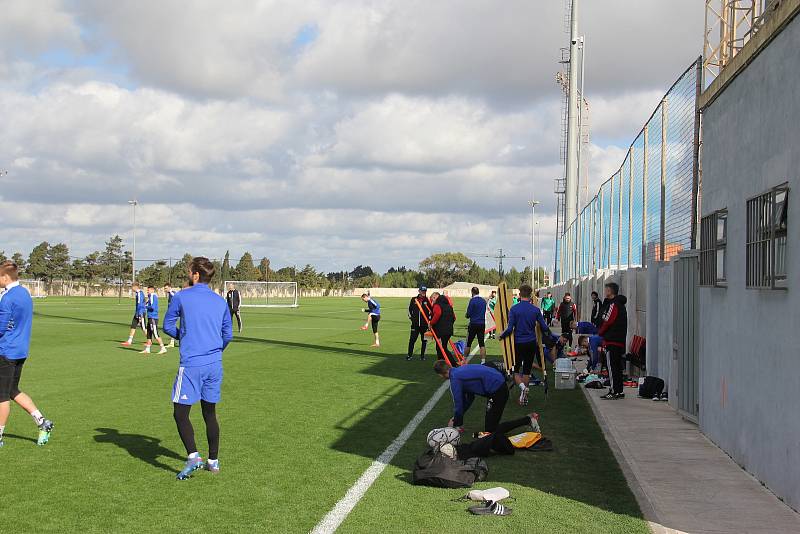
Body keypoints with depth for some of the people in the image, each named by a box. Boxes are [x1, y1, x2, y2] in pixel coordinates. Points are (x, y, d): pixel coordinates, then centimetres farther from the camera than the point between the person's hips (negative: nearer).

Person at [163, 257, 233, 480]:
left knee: (180, 413, 0)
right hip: (215, 365, 5)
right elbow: (228, 335, 13)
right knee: (210, 413, 15)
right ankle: (213, 461, 20)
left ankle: (193, 457, -14)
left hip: (191, 364, -5)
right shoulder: (220, 302, 8)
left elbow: (168, 326, 4)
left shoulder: (182, 297, -4)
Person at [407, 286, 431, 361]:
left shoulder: (427, 300, 2)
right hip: (415, 323, 0)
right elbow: (410, 309, 16)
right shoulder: (414, 299, 6)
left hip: (424, 324, 0)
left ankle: (422, 355, 16)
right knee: (412, 340, -1)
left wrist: (429, 319, -4)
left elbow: (431, 311, 5)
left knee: (424, 340, 5)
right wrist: (411, 317, 9)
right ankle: (410, 355, 8)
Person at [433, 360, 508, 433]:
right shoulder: (460, 370, 17)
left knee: (490, 430, -5)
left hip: (496, 390, -9)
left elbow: (458, 403, -4)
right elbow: (470, 397, 25)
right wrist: (457, 416, 29)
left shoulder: (455, 378, -11)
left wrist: (457, 424, 11)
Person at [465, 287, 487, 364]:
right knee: (482, 344, 3)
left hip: (473, 324, -5)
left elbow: (468, 313, -11)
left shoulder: (472, 300, -11)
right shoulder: (483, 301, 7)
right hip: (482, 324, 5)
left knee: (468, 343, 8)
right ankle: (483, 361, -4)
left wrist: (468, 316, 10)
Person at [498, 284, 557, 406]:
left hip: (518, 343, -2)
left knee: (516, 369, 11)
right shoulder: (536, 310, -3)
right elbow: (544, 327, -1)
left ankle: (522, 386, -17)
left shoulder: (514, 309, -10)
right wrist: (549, 335, 21)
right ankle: (524, 397, 15)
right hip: (531, 343, 2)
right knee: (527, 369, 13)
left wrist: (502, 336, 4)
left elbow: (510, 328, -14)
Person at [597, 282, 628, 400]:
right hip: (620, 340, 10)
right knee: (617, 366, 13)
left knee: (612, 366, -8)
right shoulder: (620, 304, 17)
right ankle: (619, 391, 18)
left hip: (612, 340, -10)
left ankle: (615, 391, -9)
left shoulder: (613, 304, -14)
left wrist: (600, 332, 0)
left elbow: (607, 321, -17)